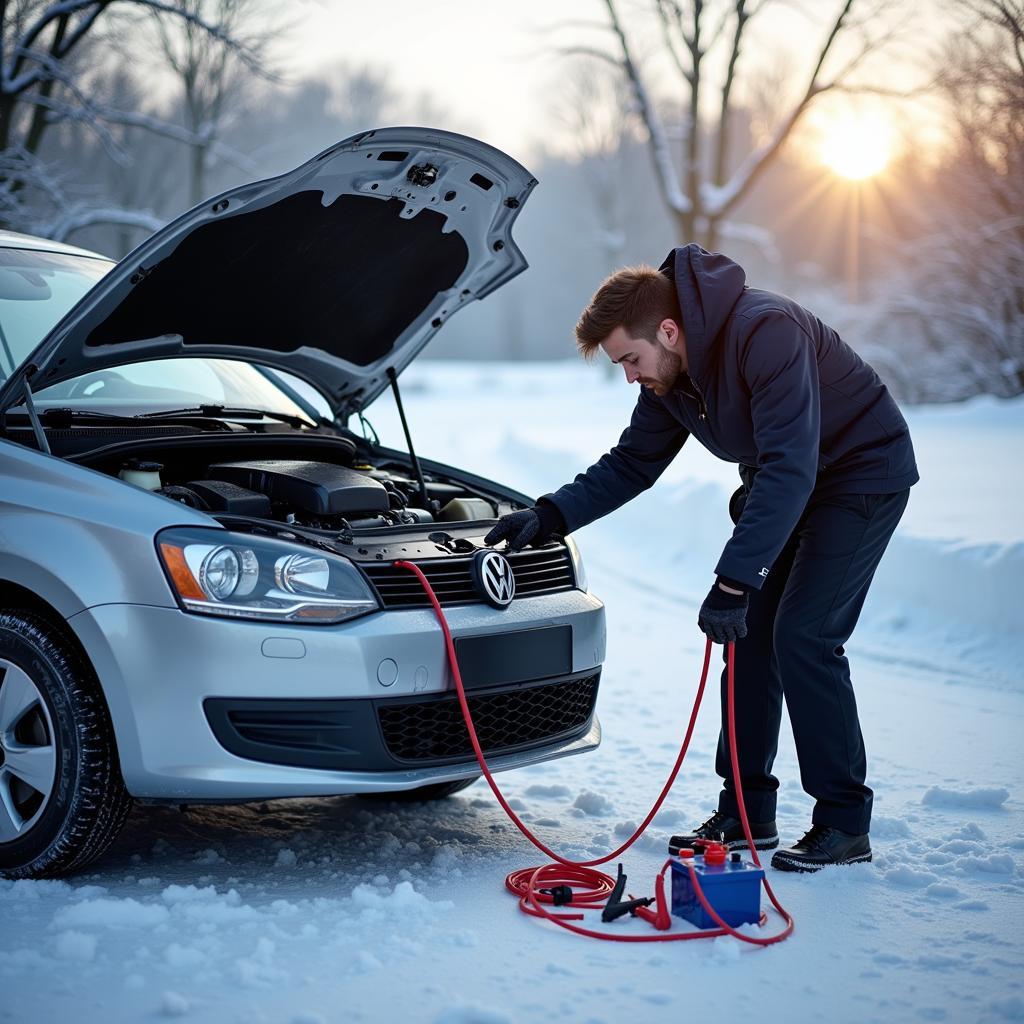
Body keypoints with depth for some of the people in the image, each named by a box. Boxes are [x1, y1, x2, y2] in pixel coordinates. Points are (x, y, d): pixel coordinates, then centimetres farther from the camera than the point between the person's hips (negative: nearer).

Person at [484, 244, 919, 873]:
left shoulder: (764, 333, -34)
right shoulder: (669, 372, -6)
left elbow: (789, 468, -39)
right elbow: (632, 464, 6)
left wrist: (733, 581, -41)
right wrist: (549, 517, -6)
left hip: (863, 474, -8)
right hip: (782, 484, 9)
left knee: (803, 637, -15)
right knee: (749, 634, 3)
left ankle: (845, 826, -4)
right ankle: (747, 813, 13)